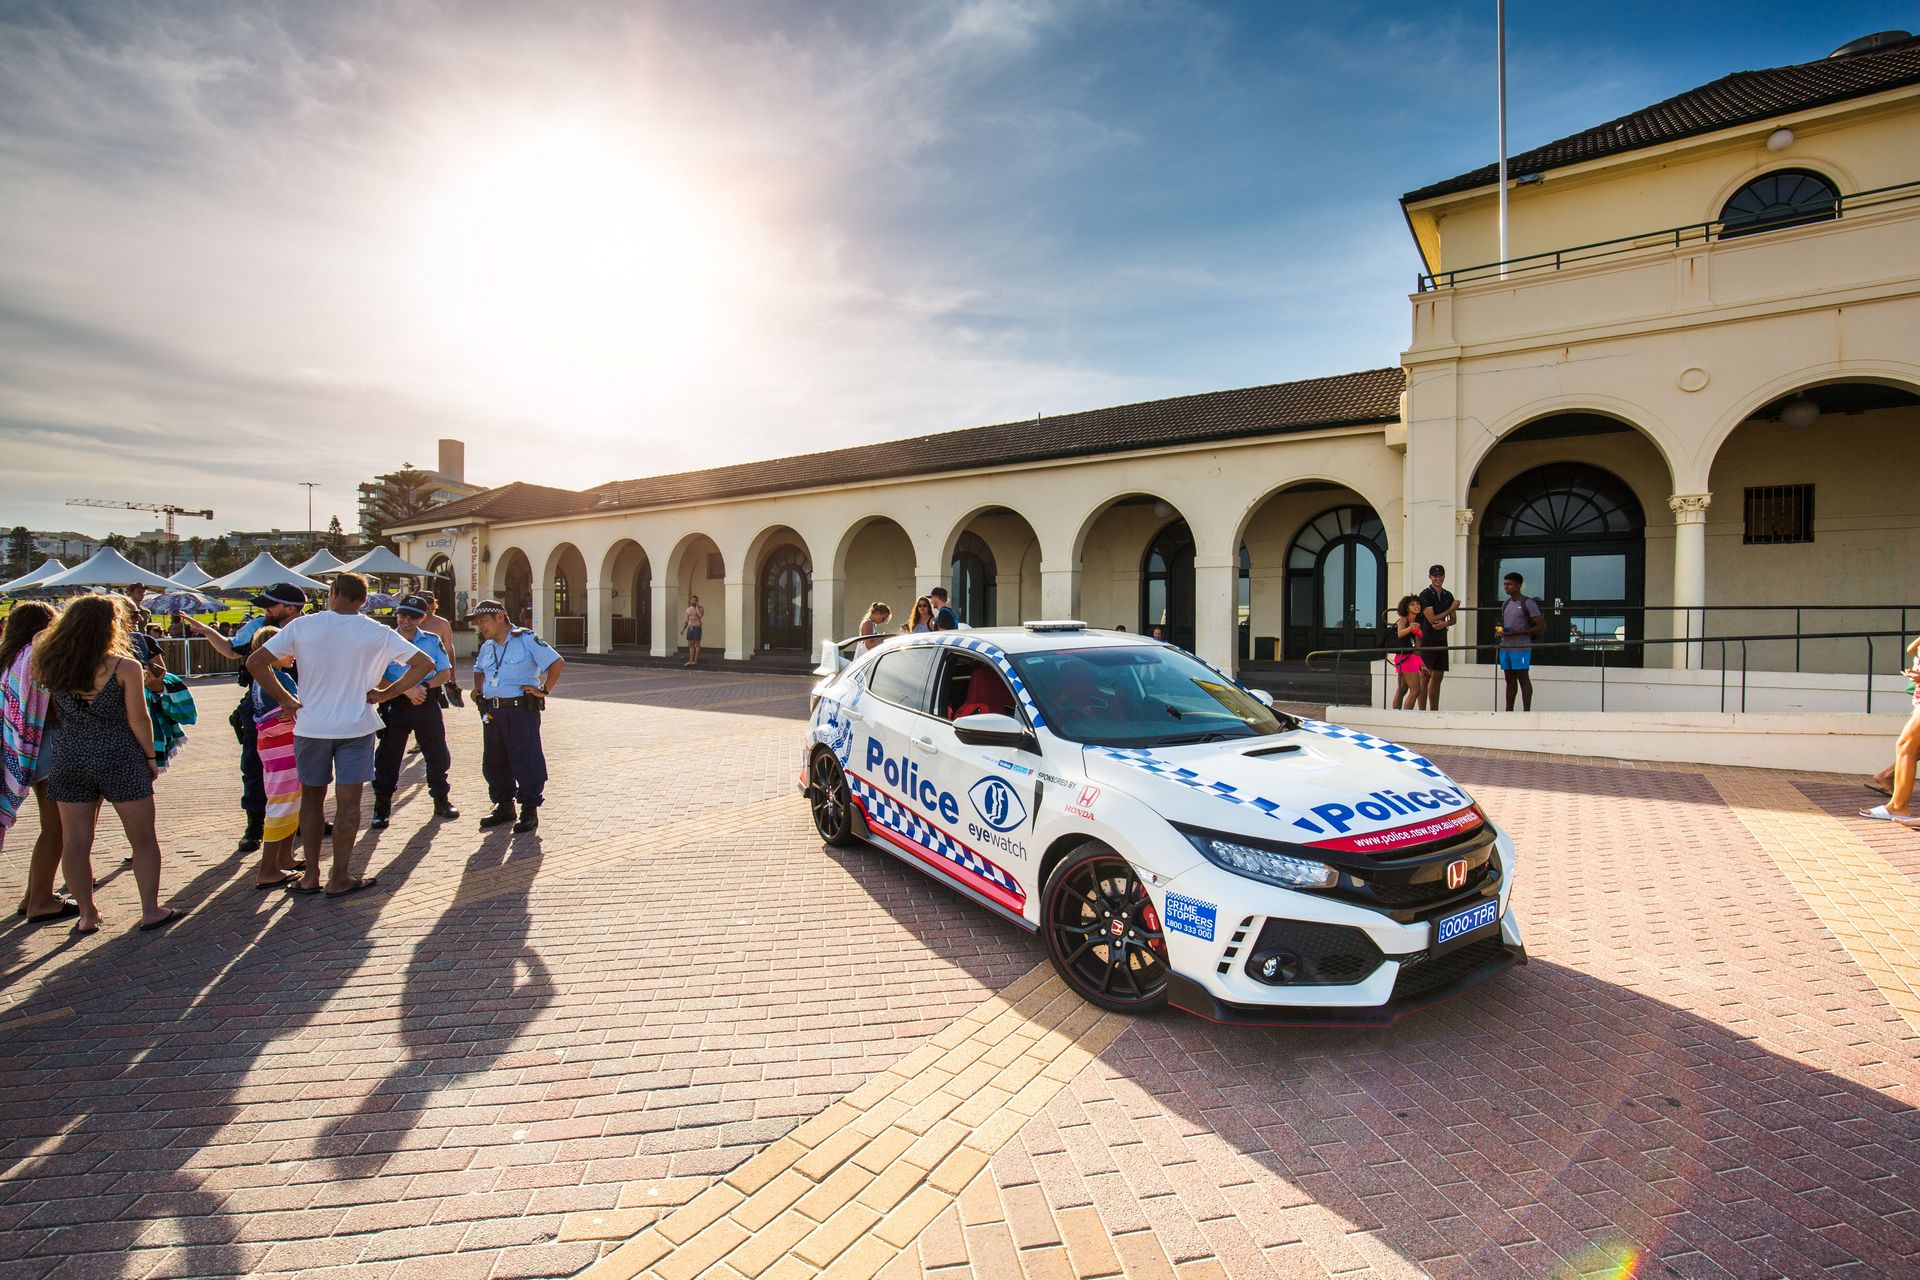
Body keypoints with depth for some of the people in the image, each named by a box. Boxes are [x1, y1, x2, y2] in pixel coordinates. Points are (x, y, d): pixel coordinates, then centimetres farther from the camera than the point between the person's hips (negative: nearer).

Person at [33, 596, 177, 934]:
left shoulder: (53, 665, 0)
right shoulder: (125, 667, -12)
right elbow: (138, 719, -10)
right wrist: (150, 757, 0)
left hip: (67, 758, 4)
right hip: (118, 758, -4)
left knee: (75, 842, 12)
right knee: (143, 838, 7)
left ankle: (87, 916, 21)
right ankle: (150, 911, 10)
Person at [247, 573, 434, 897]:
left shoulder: (302, 626, -5)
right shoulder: (378, 633, -6)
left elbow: (255, 661, -7)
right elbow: (424, 664, -9)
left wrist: (285, 699, -1)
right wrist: (384, 694, -5)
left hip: (311, 726, 1)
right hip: (356, 727, -1)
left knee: (311, 799, 16)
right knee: (348, 803, 5)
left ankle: (311, 875, 22)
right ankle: (340, 878, 10)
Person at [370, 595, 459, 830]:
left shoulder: (432, 641, 5)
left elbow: (445, 673, 3)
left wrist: (425, 686, -15)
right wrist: (406, 690, -19)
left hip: (428, 705, 2)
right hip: (396, 707, -1)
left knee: (438, 755, 9)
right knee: (387, 758, 1)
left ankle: (441, 801, 23)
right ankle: (382, 808, 12)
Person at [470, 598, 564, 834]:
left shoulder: (526, 639, -6)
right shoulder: (487, 647, 16)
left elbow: (557, 663, -10)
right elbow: (479, 670, 37)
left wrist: (544, 690, -12)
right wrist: (478, 689, 19)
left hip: (521, 710, -7)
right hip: (492, 711, 8)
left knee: (525, 761, -4)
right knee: (493, 762, 13)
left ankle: (530, 810, 6)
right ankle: (504, 806, 27)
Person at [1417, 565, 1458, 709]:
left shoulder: (1448, 595, 13)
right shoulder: (1425, 595, -7)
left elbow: (1453, 619, 13)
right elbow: (1432, 619, -13)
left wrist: (1445, 623, -9)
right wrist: (1451, 609, -5)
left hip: (1442, 640, 7)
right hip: (1427, 639, -7)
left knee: (1438, 677, 9)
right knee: (1425, 676, -7)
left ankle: (1434, 711, 15)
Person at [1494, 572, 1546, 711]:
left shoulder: (1528, 603, -6)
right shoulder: (1505, 604, 16)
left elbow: (1542, 627, -9)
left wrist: (1518, 632, -17)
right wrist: (1499, 631, 7)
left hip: (1521, 647, -7)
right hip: (1505, 647, 7)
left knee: (1523, 678, -5)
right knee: (1510, 679, 11)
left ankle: (1526, 711, -2)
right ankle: (1509, 711, 16)